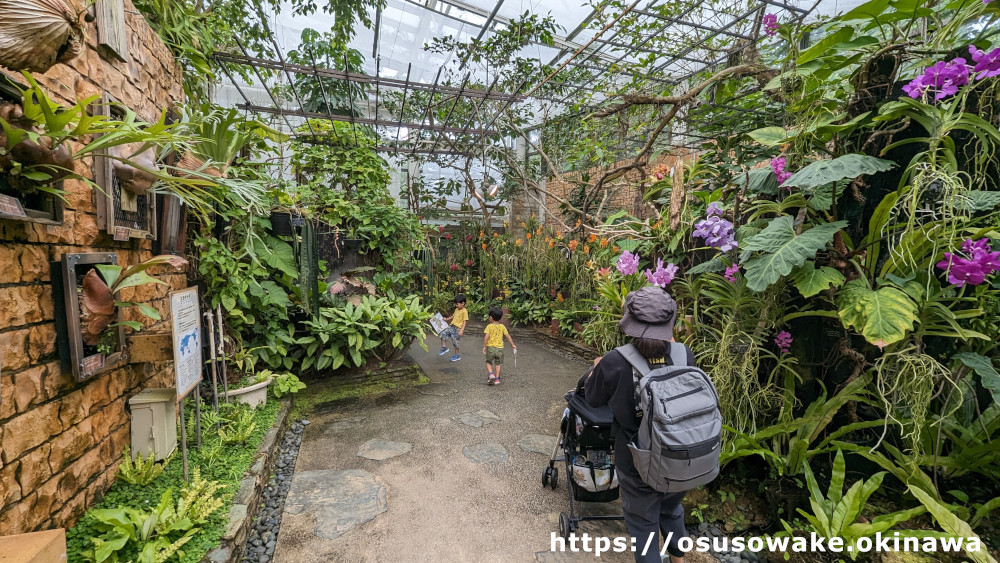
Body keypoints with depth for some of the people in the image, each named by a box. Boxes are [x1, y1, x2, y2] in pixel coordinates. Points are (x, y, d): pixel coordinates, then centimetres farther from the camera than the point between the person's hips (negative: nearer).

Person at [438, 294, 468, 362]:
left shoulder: (464, 311, -14)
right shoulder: (456, 309, 11)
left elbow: (464, 322, -17)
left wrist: (462, 330, -23)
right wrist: (446, 319, 16)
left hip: (458, 329, -8)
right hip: (451, 326, 8)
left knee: (455, 342, 0)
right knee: (442, 334, -4)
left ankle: (457, 355, 18)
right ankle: (444, 347, 11)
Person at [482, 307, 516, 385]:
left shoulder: (489, 326, -9)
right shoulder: (502, 326, 1)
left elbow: (486, 337, -17)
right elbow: (508, 336, 2)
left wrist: (484, 346, -8)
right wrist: (512, 345, 12)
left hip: (490, 347, -2)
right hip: (500, 348, 2)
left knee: (489, 362, 14)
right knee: (498, 364, 13)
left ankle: (491, 374, -7)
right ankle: (497, 379, 15)